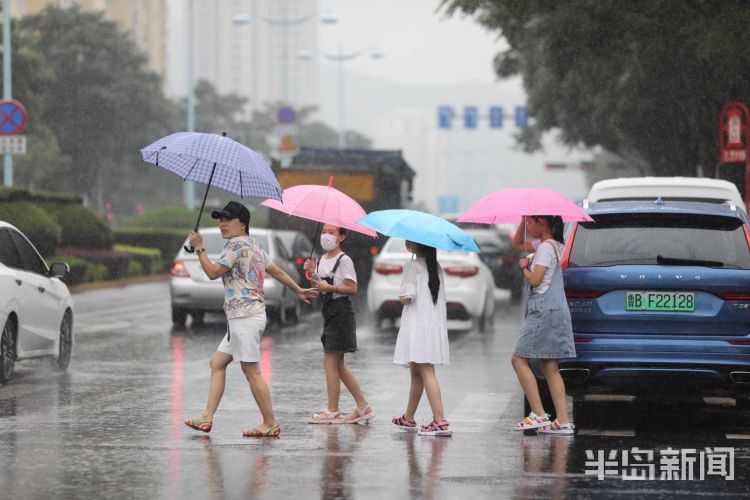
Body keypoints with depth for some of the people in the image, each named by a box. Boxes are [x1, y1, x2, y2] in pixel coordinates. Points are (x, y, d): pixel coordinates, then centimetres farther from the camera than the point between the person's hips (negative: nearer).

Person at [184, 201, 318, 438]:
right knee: (217, 363, 10)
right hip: (241, 318, 11)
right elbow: (278, 272, 26)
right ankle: (207, 418, 7)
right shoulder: (254, 246, 19)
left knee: (251, 370, -8)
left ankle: (270, 423, -5)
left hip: (245, 316, -11)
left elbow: (213, 272, -14)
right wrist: (299, 290, 36)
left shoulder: (237, 244, -11)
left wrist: (199, 248, -5)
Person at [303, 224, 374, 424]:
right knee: (337, 365, 10)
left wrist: (329, 287, -20)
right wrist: (313, 274, 1)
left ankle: (332, 411, -6)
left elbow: (353, 289, -14)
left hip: (341, 310, -9)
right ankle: (363, 407, 15)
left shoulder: (344, 260, -9)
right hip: (329, 311, 9)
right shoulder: (322, 260, 15)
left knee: (331, 361, -9)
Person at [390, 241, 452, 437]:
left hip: (417, 324, -8)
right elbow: (442, 298, 14)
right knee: (417, 373, 19)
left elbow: (407, 297, -16)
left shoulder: (413, 266, -9)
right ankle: (408, 419, 30)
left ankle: (440, 421, -21)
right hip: (436, 324, 8)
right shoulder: (436, 267, 15)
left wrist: (402, 295, 4)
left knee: (426, 372, -13)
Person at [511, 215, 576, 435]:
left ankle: (539, 415, -12)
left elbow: (534, 279, -19)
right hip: (553, 309, 10)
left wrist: (524, 266, 0)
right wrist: (524, 219, 15)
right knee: (550, 367, 5)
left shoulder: (546, 248, -12)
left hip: (544, 310, -10)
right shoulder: (546, 244, 17)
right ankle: (563, 421, -1)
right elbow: (517, 243, 29)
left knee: (520, 359, -7)